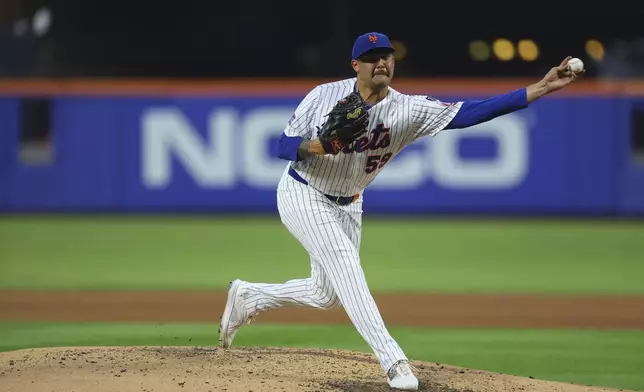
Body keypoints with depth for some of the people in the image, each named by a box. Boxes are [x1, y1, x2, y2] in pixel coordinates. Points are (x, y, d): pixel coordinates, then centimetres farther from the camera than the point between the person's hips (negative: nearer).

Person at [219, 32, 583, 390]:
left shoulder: (409, 110, -18)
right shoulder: (325, 95, -19)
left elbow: (470, 113, -29)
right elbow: (283, 146, -15)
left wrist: (540, 89, -39)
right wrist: (316, 146, -38)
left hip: (347, 206, 5)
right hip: (303, 195, -5)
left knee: (326, 294, 14)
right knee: (346, 266, -21)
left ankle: (248, 296, 38)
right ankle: (394, 361, -25)